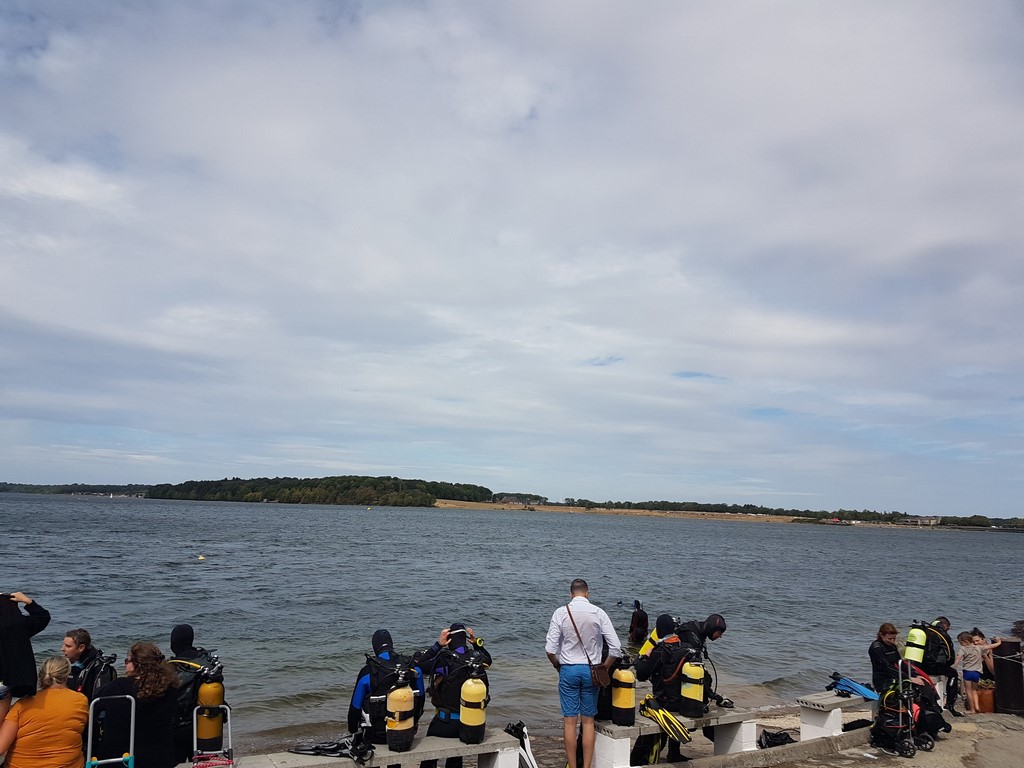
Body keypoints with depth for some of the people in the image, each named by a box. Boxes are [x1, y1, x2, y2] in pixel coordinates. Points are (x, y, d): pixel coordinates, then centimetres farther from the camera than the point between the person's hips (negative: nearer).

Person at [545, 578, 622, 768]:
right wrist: (604, 668, 8)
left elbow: (550, 649, -9)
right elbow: (616, 647, -6)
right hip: (591, 670, 1)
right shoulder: (598, 613, -5)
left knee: (570, 721, 7)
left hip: (568, 669, -1)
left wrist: (558, 666, 8)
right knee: (588, 721, 11)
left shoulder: (561, 612, -7)